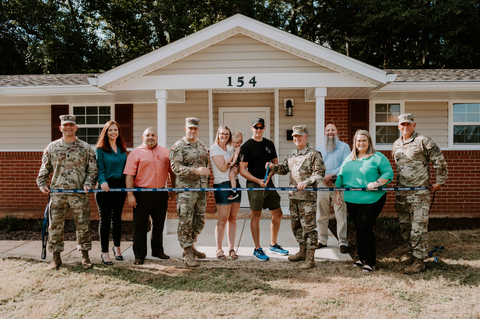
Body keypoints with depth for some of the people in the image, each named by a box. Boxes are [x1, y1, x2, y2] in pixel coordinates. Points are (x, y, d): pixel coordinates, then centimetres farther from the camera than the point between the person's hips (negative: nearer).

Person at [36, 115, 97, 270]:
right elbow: (44, 168, 16)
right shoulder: (52, 147, 11)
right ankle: (56, 258, 19)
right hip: (57, 194, 1)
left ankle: (85, 257, 16)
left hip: (79, 194, -1)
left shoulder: (86, 148, 6)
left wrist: (88, 184, -6)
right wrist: (42, 184, 5)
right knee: (55, 226, 5)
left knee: (83, 226, 2)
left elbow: (93, 169, 6)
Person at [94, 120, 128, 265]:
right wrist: (102, 181, -27)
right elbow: (99, 168, -10)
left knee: (117, 218, 15)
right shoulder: (100, 149, -3)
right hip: (106, 187, -5)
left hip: (120, 186, 5)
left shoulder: (122, 149, 12)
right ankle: (104, 252, 9)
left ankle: (117, 247, 30)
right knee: (105, 219, 0)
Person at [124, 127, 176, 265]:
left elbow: (172, 171, 16)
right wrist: (130, 194, -13)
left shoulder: (165, 152, 12)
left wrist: (173, 189, 11)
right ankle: (139, 255, 14)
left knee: (159, 223, 14)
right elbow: (129, 175, -6)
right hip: (142, 193, -3)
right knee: (140, 224, 3)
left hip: (161, 193, 4)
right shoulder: (136, 153, 0)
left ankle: (158, 250, 30)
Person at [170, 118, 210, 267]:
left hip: (202, 189, 7)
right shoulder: (178, 146, -5)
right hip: (186, 189, -6)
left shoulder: (202, 145, 16)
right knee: (186, 221, -4)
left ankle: (190, 246, 30)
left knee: (200, 220, 12)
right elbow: (176, 167, -15)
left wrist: (207, 183, 16)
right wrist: (195, 171, -25)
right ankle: (188, 254, 5)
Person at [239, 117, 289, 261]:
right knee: (256, 216, 0)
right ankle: (257, 249, 11)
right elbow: (242, 170, -7)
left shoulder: (269, 144, 13)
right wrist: (258, 180, -17)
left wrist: (268, 177, -3)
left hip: (269, 184, 6)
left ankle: (273, 245, 27)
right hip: (254, 185, -6)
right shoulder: (247, 146, -4)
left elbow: (276, 164, 16)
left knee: (278, 214, 10)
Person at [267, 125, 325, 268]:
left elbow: (320, 173, -11)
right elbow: (284, 169, 22)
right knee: (296, 225, 15)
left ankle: (310, 259, 3)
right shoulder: (291, 156, 16)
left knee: (309, 226, -4)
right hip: (293, 196, 7)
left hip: (308, 197, -7)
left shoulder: (314, 154, -6)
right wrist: (273, 167, 3)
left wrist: (306, 182, -24)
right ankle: (302, 252, 31)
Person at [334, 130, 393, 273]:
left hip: (371, 200, -5)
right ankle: (362, 257, 26)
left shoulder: (378, 157, 1)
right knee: (359, 229, 12)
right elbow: (340, 176, 17)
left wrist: (377, 183, -20)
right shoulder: (348, 159, 16)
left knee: (365, 229, -8)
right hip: (352, 200, 5)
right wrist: (337, 193, 11)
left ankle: (370, 262, 5)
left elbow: (388, 173, -5)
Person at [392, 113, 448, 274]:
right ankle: (412, 254, 27)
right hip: (401, 193, 7)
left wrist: (439, 182, -2)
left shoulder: (424, 141, -6)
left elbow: (440, 162, -4)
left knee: (418, 227, -5)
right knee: (405, 226, 12)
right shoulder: (396, 145, 13)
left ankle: (419, 260, 3)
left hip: (419, 192, -6)